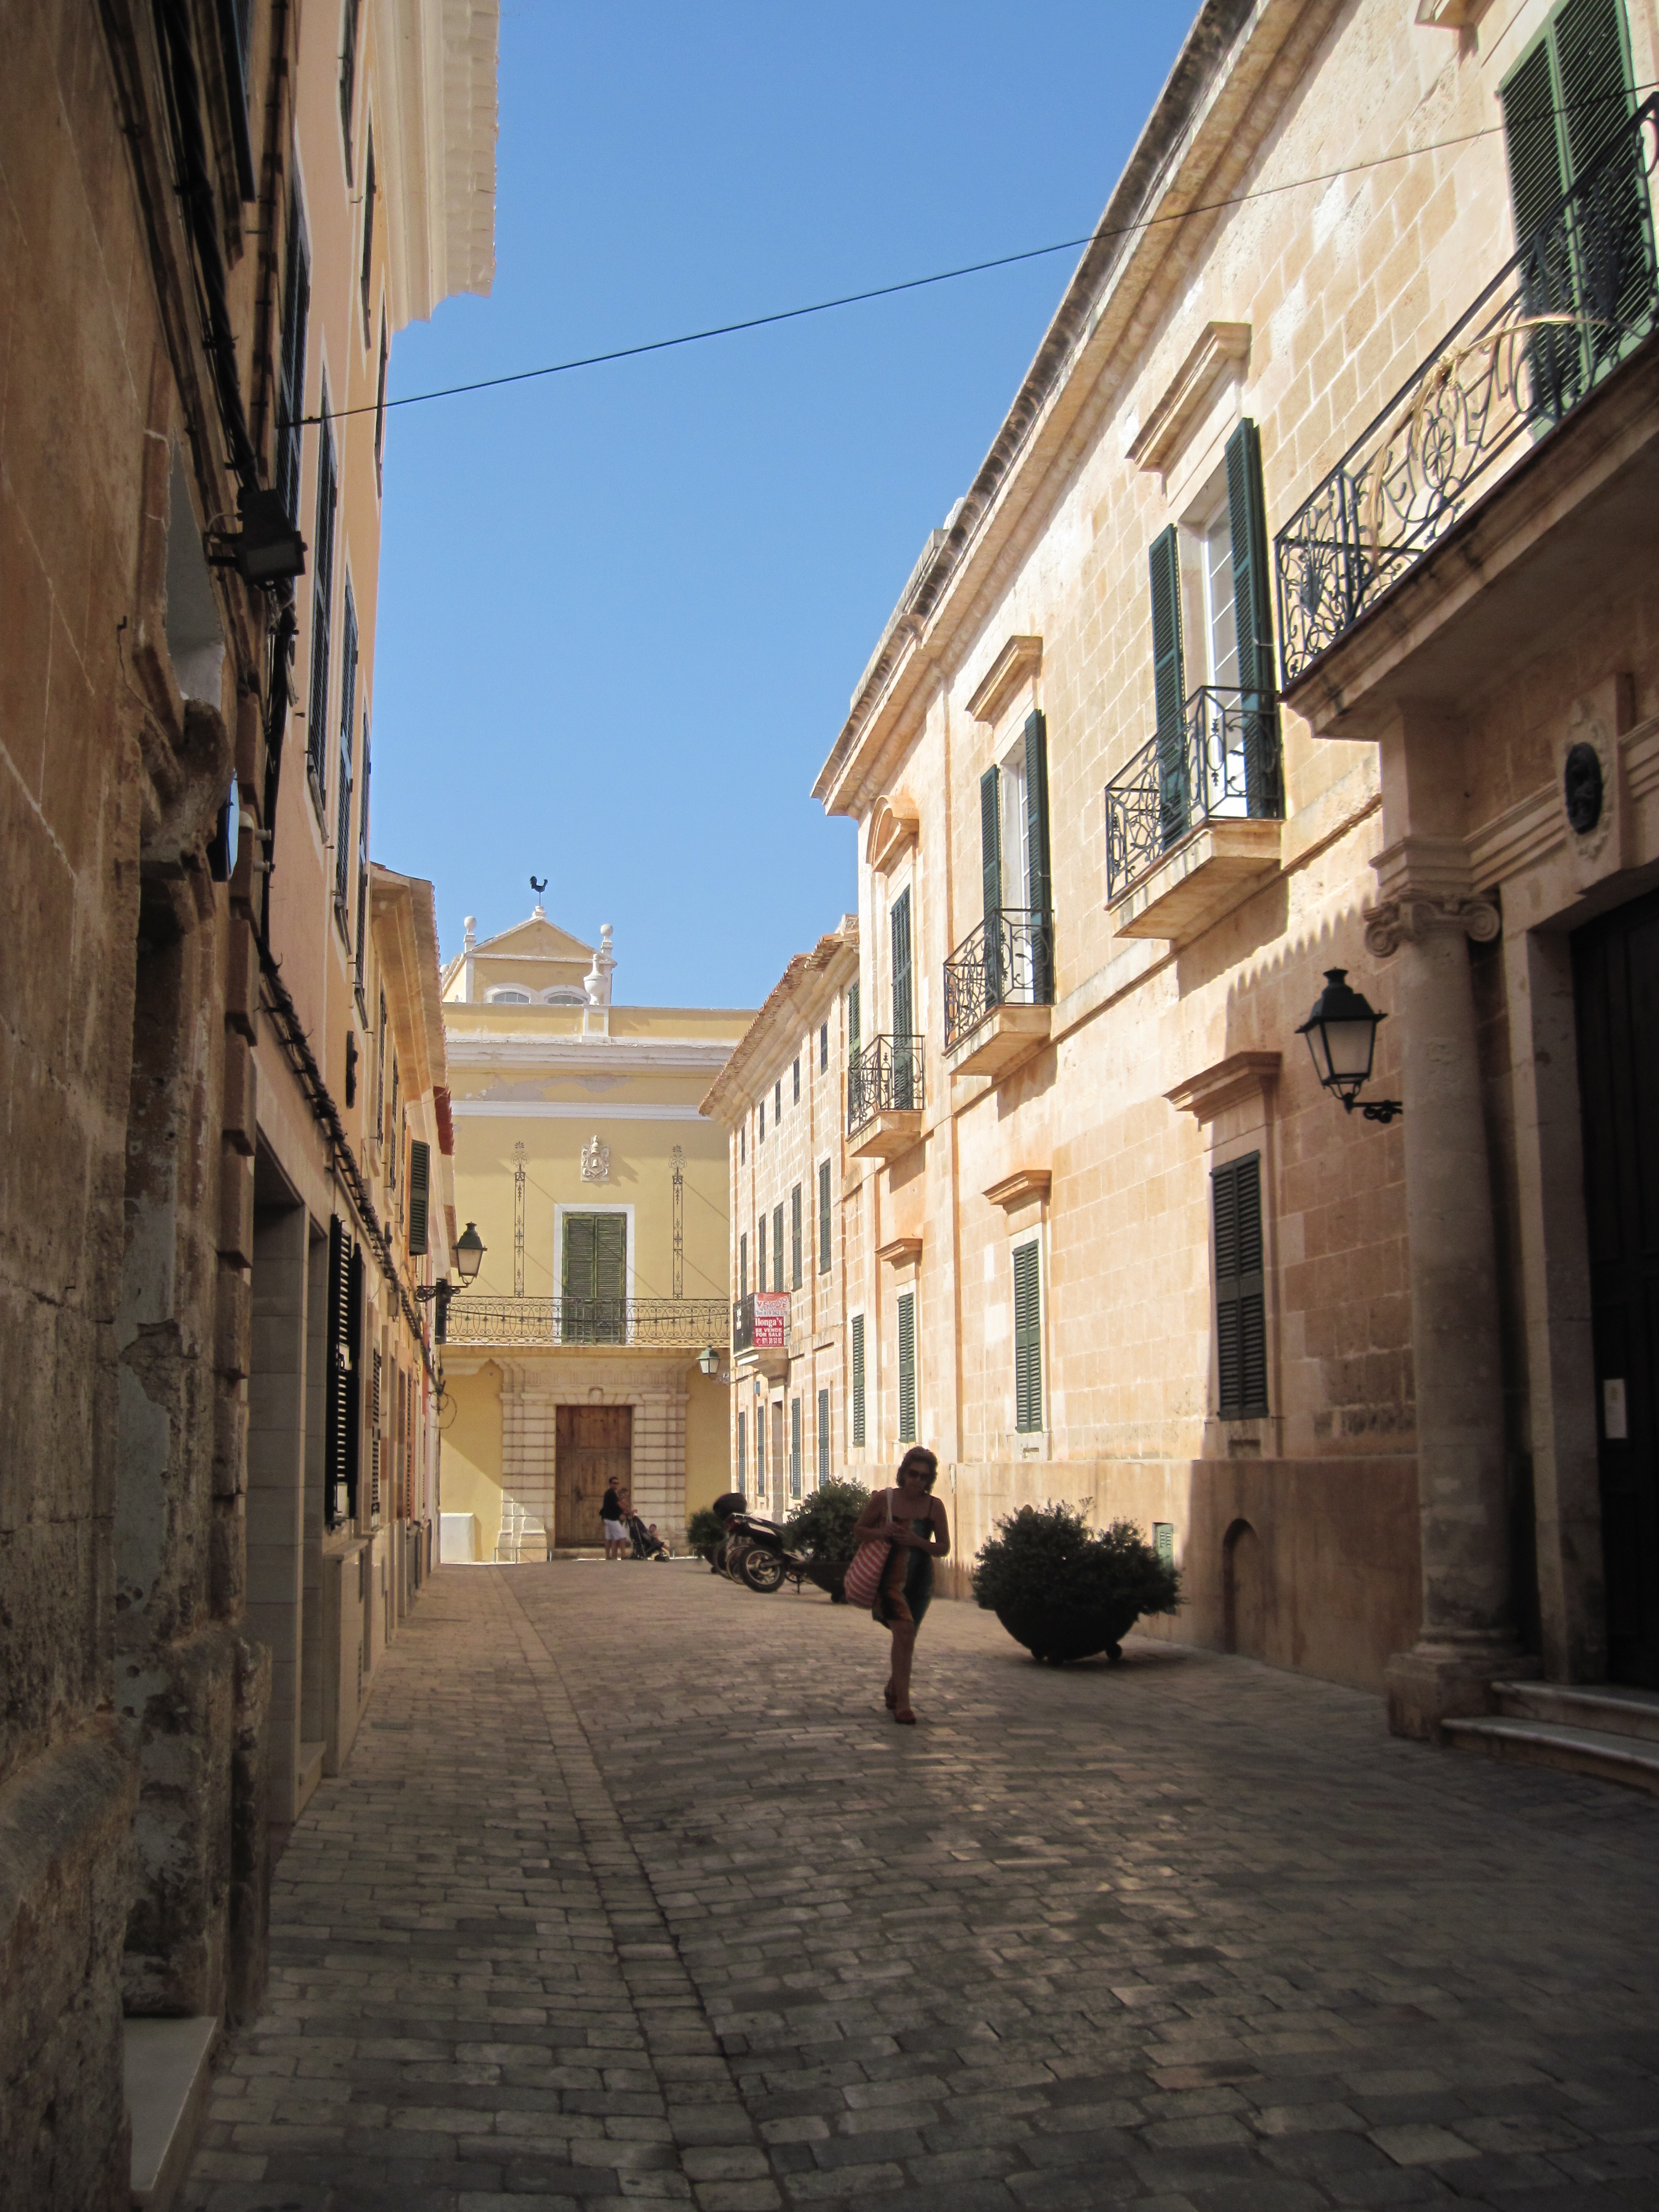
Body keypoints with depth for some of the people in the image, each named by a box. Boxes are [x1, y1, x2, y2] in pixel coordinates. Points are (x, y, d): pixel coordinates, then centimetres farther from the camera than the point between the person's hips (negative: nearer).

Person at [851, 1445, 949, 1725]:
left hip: (920, 1579, 3)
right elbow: (859, 1530, 5)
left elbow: (943, 1548, 0)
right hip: (890, 1577, -3)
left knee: (906, 1639, 16)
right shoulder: (884, 1499, -6)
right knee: (904, 1631, -21)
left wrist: (917, 1541, -18)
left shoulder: (934, 1506, -3)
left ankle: (892, 1691, 42)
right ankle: (902, 1703, -18)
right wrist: (880, 1533, -16)